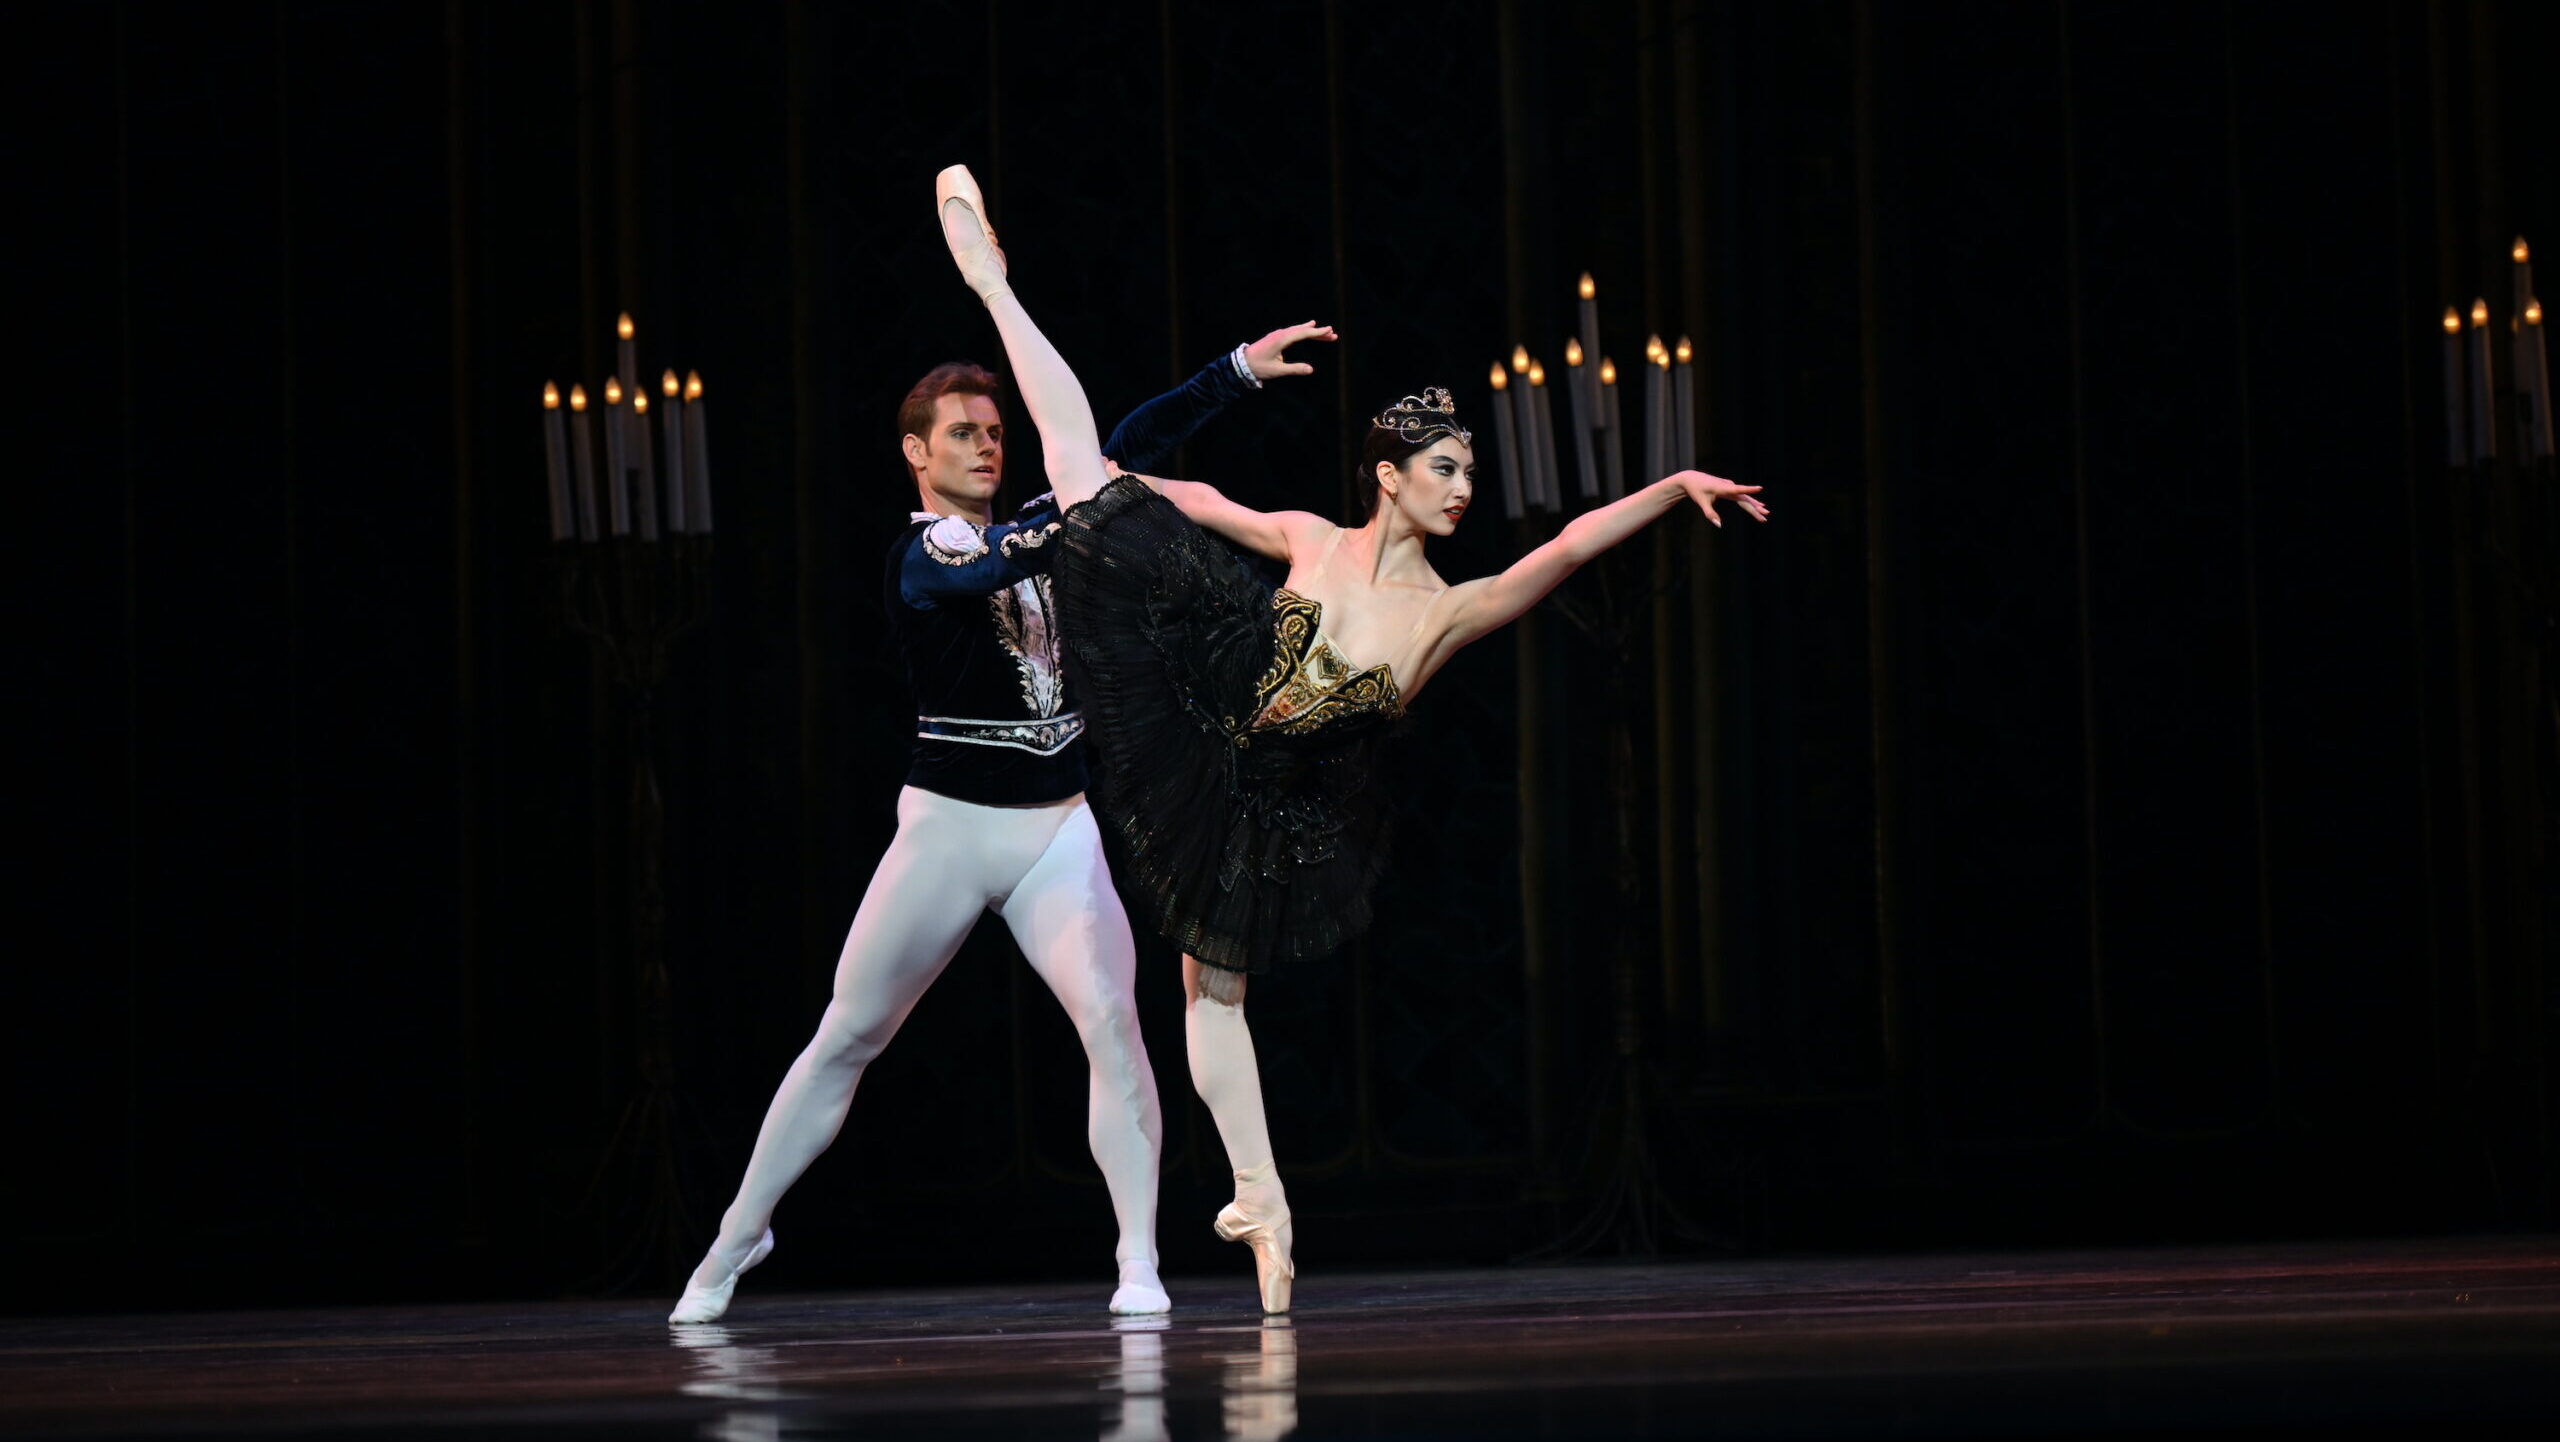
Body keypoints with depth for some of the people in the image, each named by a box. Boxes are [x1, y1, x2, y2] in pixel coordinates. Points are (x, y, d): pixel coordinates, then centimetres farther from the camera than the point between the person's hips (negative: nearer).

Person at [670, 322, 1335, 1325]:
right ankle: (735, 1241, 16)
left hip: (1059, 833, 4)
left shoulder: (1035, 529, 9)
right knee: (846, 1040, 3)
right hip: (948, 829, -4)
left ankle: (1140, 1263, -15)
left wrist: (1241, 369, 3)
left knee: (1111, 1019, -16)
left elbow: (1131, 447, 9)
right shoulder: (917, 558, -7)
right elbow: (991, 568, -29)